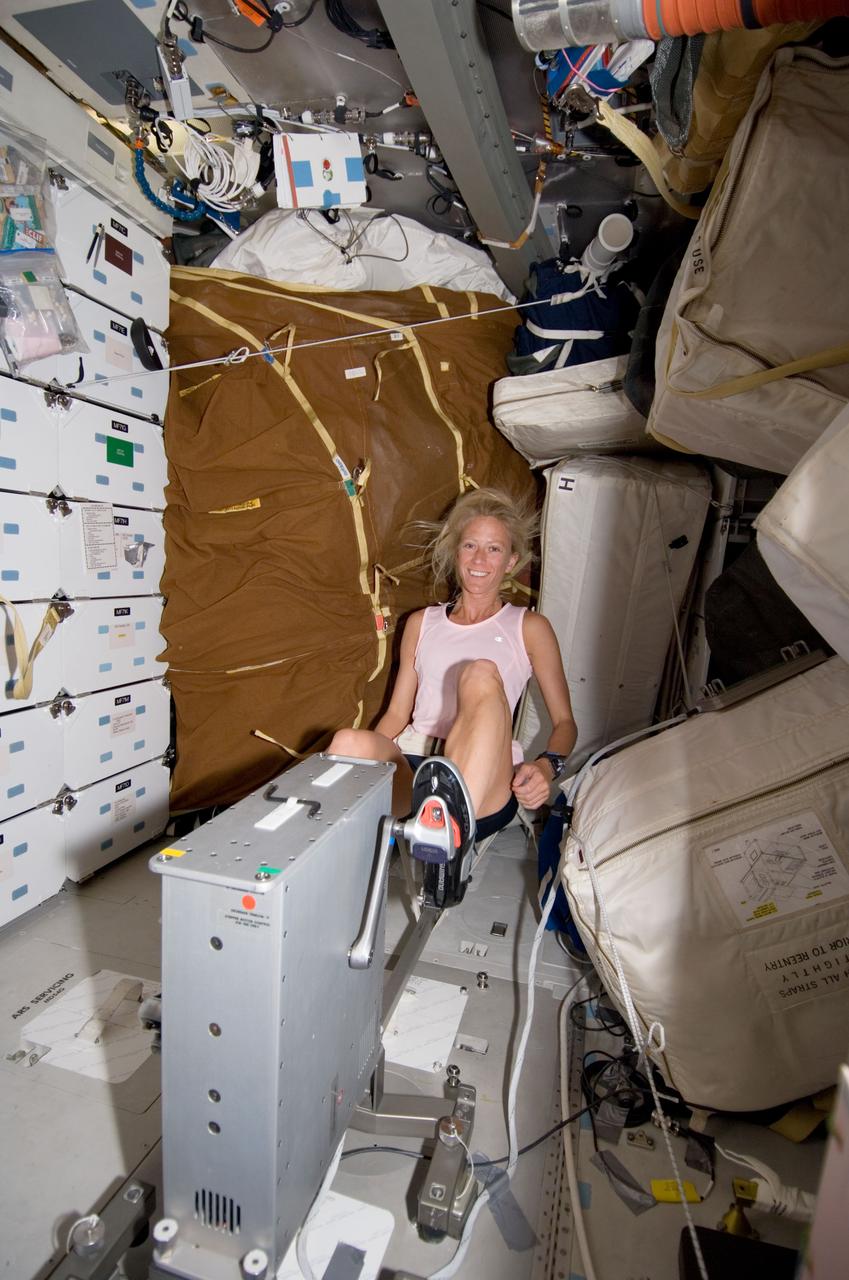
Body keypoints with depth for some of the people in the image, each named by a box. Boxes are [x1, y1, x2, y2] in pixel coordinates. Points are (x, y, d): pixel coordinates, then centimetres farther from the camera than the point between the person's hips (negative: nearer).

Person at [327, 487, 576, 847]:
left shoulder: (529, 627, 15)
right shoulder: (421, 622, 22)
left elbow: (564, 722, 11)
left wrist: (547, 766, -12)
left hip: (484, 786, -1)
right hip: (411, 769, 2)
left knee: (481, 673, -33)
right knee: (349, 742, -34)